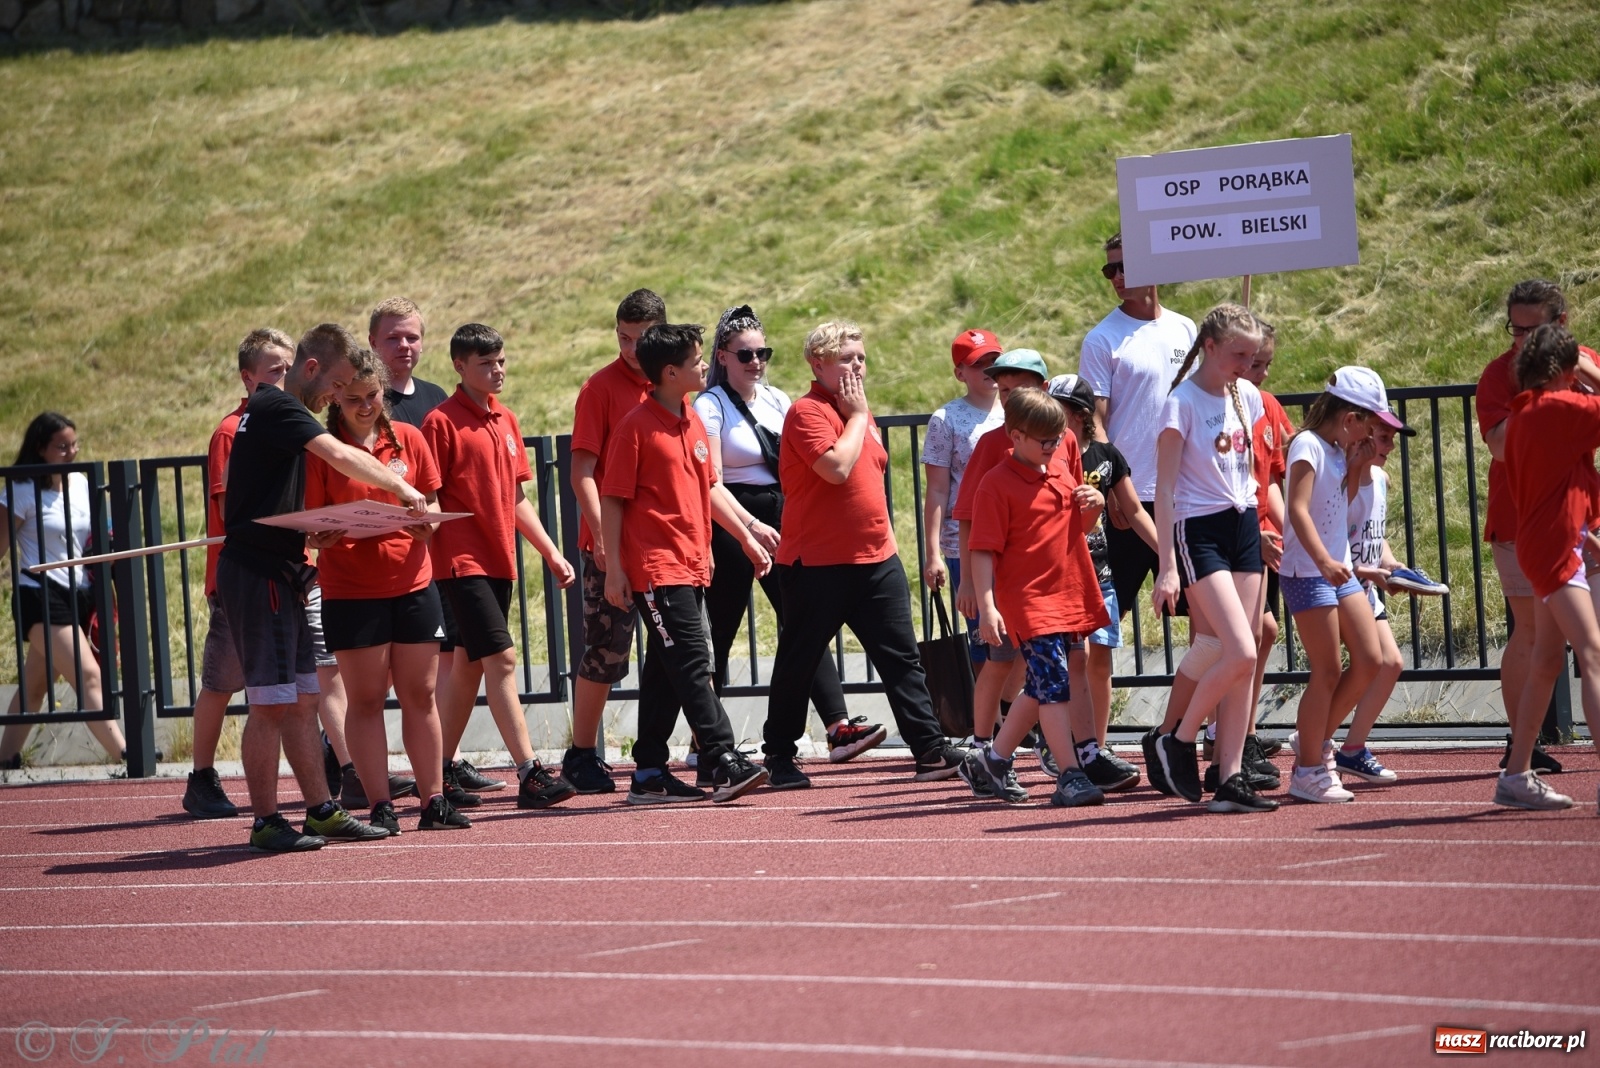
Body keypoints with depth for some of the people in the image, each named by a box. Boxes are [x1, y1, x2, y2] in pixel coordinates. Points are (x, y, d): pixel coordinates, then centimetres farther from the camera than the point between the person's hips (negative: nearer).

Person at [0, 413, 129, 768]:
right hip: (40, 596, -7)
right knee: (88, 676, -17)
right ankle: (126, 755, -26)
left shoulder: (80, 482, 12)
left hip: (78, 597, 7)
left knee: (36, 685, 12)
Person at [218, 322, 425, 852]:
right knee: (271, 703, -7)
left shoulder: (272, 408, 18)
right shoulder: (276, 406, -13)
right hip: (258, 573, -10)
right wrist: (402, 489, -16)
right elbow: (342, 457, -24)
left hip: (279, 573, 10)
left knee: (301, 699, 11)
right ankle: (265, 822, -4)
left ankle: (321, 810, 14)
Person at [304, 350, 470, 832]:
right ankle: (380, 806, 2)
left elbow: (431, 502, 11)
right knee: (366, 698, 0)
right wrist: (324, 536, -26)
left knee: (420, 694, 7)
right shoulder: (322, 450, -5)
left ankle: (433, 801, 12)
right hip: (351, 589, -3)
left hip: (412, 581, 3)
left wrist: (426, 522, -11)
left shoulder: (408, 439, 5)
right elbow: (311, 526, -4)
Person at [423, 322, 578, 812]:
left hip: (498, 560, 8)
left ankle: (440, 774, 20)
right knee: (501, 658, -14)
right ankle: (530, 775, -19)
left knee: (470, 666, 12)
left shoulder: (506, 422, 14)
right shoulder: (443, 422, -9)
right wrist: (423, 565, -17)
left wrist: (551, 553, 17)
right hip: (463, 561, -8)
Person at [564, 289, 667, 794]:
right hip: (612, 544, -4)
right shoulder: (601, 387, -4)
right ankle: (581, 757, 10)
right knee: (606, 653, -1)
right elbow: (583, 470, -9)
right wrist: (603, 533, -19)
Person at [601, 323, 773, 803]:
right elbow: (612, 499, -9)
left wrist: (747, 531, 21)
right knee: (693, 664, -13)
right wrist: (613, 567, -12)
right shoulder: (636, 426, -10)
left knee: (666, 671, 10)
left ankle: (649, 774, 14)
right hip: (654, 569, -8)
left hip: (692, 565, 8)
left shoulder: (694, 422, 13)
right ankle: (725, 763, -16)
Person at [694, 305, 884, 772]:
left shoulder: (778, 400, 13)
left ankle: (839, 726, -13)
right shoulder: (711, 407, -5)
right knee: (719, 636, 0)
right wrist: (750, 526, -22)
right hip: (731, 526, -6)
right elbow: (711, 484, -12)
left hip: (780, 520, 6)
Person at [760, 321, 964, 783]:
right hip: (817, 564, -7)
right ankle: (778, 757, 16)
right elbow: (836, 467, -26)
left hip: (875, 559, 7)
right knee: (798, 662, 5)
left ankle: (930, 751, -1)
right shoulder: (808, 412, -12)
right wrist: (857, 416, -13)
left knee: (901, 658, 1)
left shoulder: (860, 412, 15)